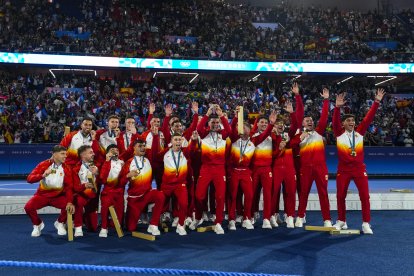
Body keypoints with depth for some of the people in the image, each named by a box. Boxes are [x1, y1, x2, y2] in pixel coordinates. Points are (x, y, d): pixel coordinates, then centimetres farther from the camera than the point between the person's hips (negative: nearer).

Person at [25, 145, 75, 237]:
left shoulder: (66, 168, -6)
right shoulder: (44, 165, -10)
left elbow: (69, 186, -11)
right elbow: (29, 179, -19)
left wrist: (70, 202, -27)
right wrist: (43, 175, -38)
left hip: (58, 196, 1)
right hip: (43, 195, -1)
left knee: (69, 206, -27)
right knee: (28, 207, -27)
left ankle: (60, 223, 8)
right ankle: (37, 224, 8)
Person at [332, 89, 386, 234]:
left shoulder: (359, 132, 6)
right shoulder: (339, 133, 0)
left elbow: (369, 118, -1)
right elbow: (335, 121, -16)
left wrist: (377, 102, -10)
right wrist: (337, 107, -33)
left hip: (359, 168, 1)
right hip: (343, 169, -1)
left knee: (364, 196, -3)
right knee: (340, 196, 5)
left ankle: (366, 223, 5)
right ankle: (341, 221, 20)